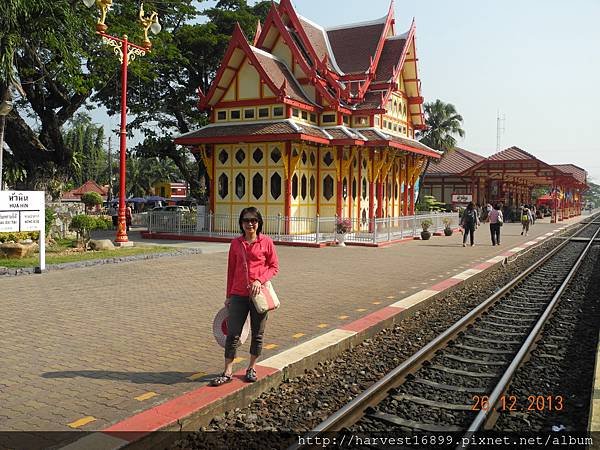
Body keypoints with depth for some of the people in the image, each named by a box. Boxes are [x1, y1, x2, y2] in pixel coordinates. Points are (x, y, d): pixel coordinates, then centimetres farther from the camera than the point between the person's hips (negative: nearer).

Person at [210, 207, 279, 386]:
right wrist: (229, 295, 11)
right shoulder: (236, 243, 5)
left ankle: (251, 368, 27)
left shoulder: (266, 242, -2)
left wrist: (260, 280, -15)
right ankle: (227, 372, 10)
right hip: (238, 295, 2)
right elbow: (231, 270, 10)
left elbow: (274, 266, 1)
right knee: (232, 334, 0)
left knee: (257, 334, 10)